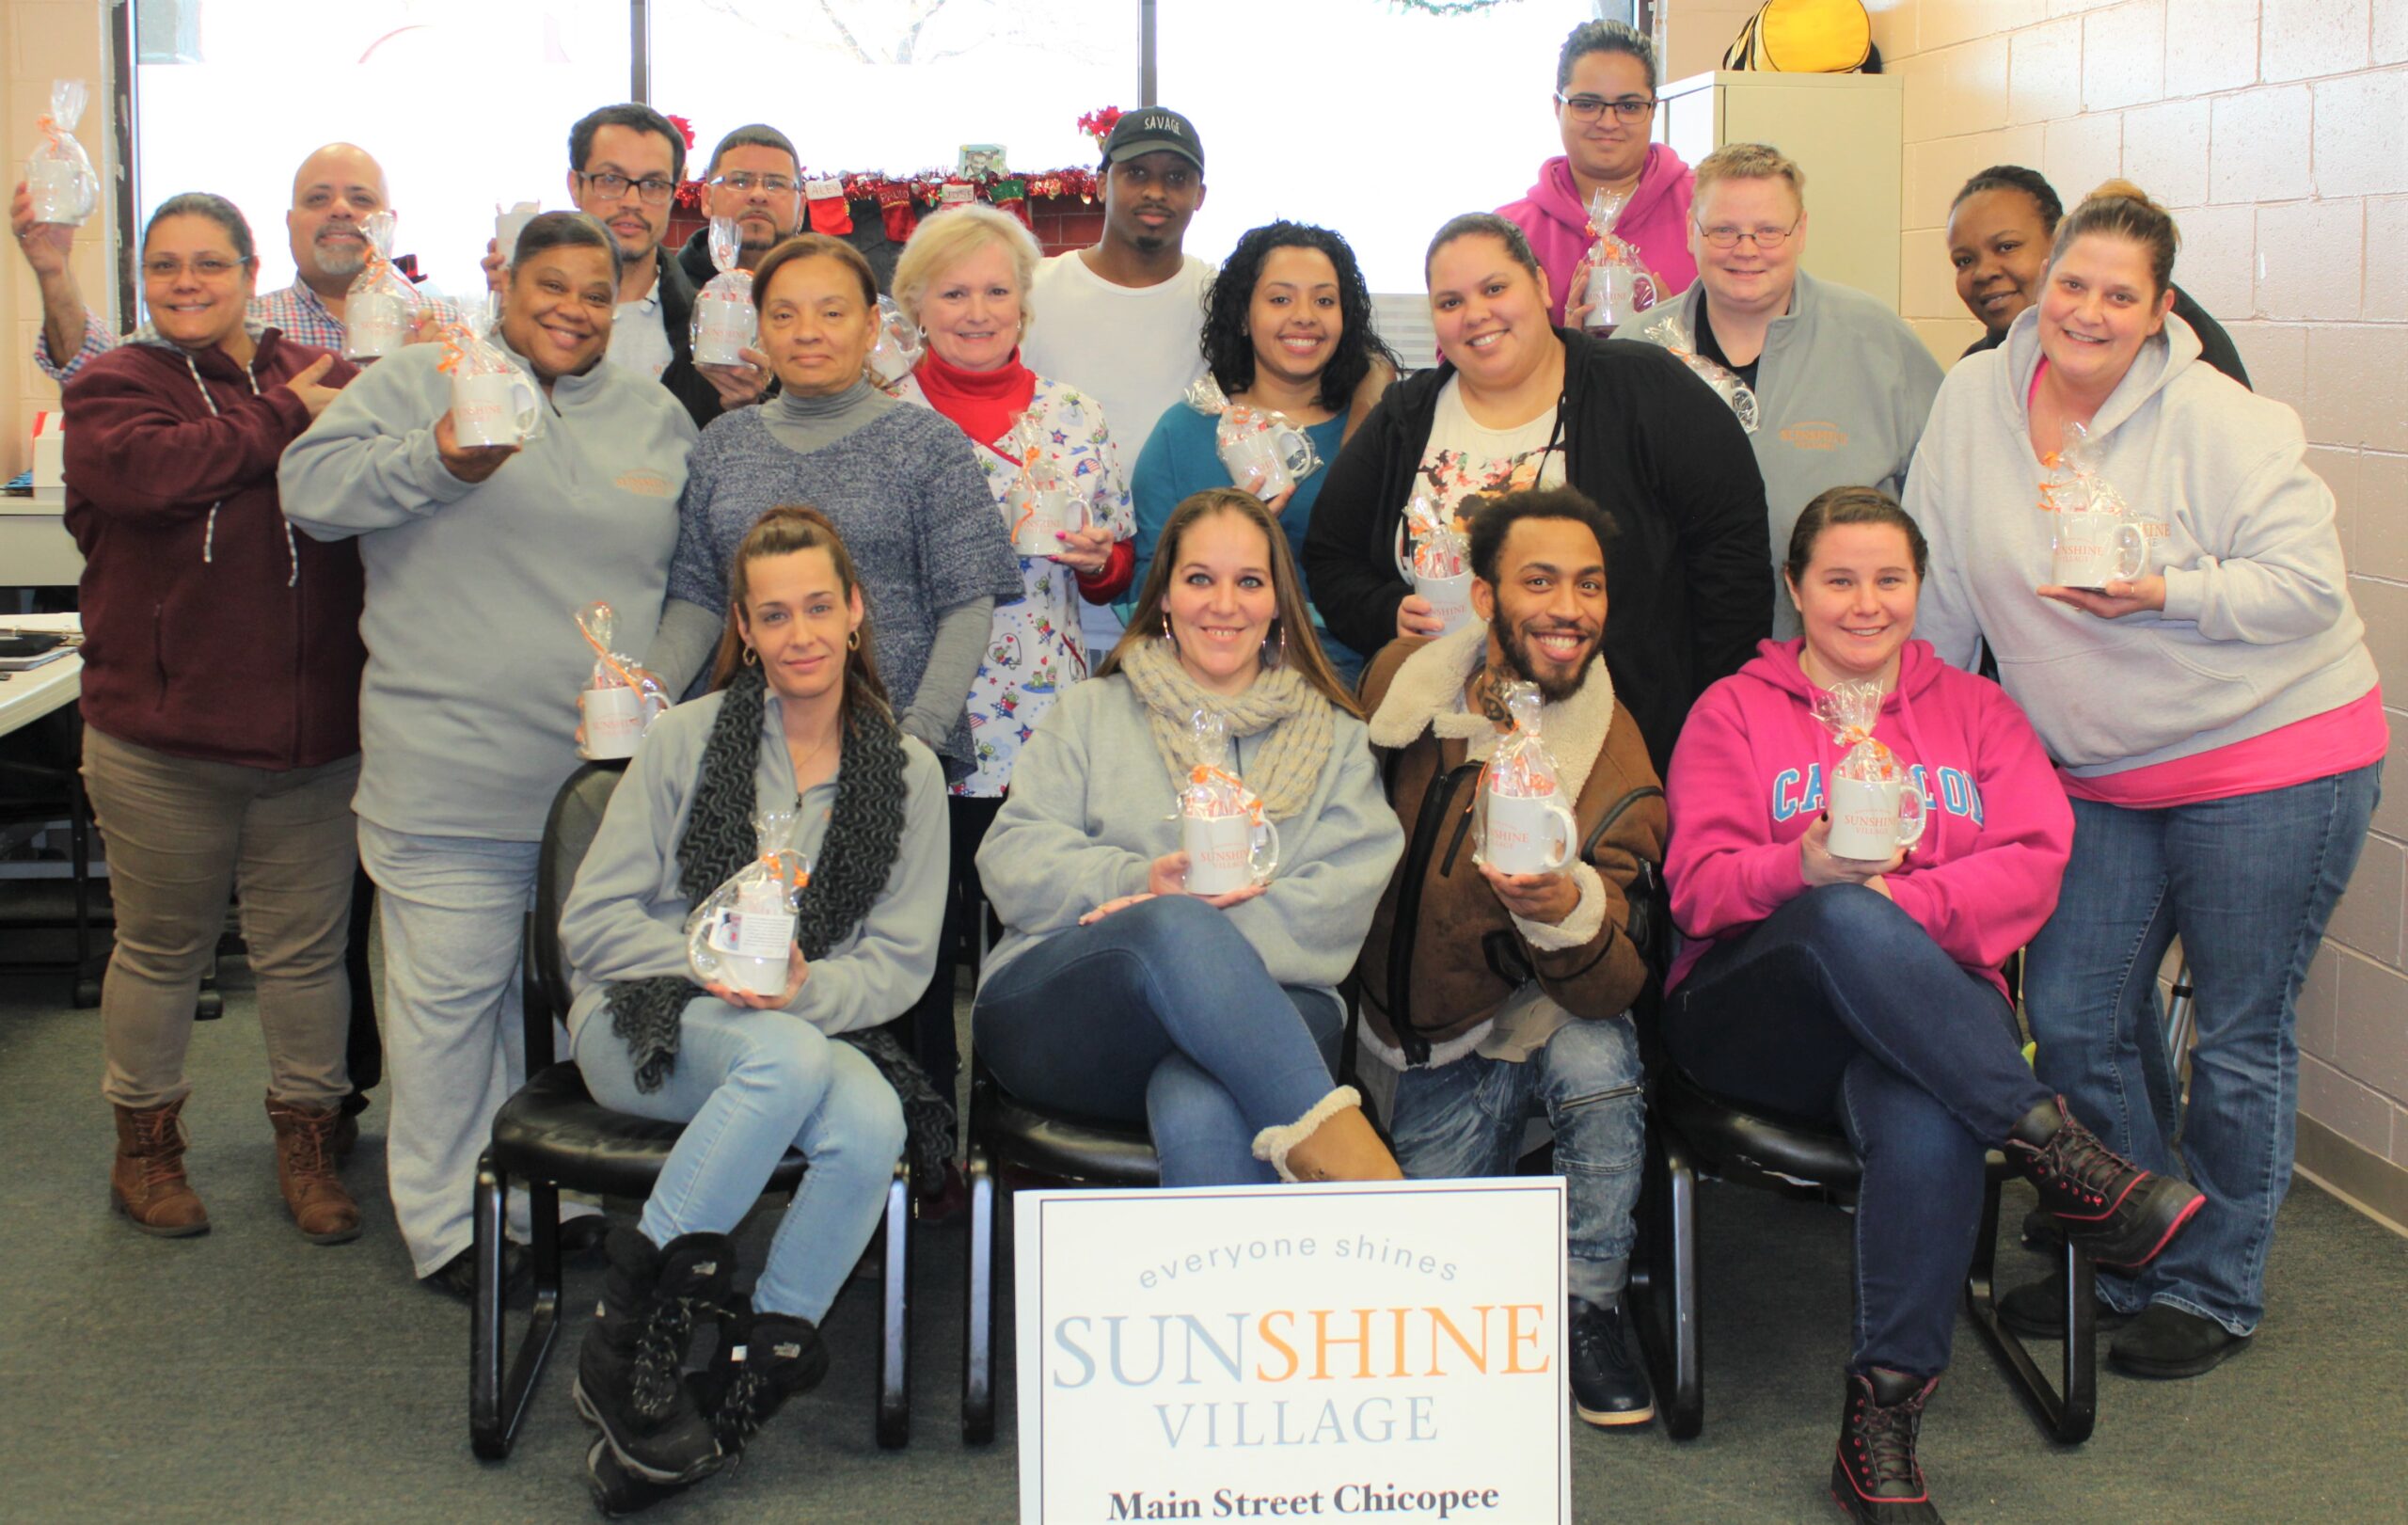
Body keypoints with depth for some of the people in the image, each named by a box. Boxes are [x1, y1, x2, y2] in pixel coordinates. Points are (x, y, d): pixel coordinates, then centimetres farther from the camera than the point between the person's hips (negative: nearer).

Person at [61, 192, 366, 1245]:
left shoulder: (321, 380, 7)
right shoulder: (111, 387, 0)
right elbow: (143, 471, -21)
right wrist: (284, 420, -14)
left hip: (310, 734, 2)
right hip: (159, 736, -1)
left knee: (306, 948, 9)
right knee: (159, 949, 12)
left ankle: (307, 1139, 25)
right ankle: (145, 1145, 30)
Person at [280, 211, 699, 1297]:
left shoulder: (657, 420, 15)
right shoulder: (417, 383, 3)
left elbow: (697, 574, 19)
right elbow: (311, 486, -9)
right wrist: (438, 461, -23)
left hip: (610, 774, 4)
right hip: (450, 772, -4)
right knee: (450, 990, 0)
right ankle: (446, 1218, 11)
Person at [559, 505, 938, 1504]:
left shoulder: (908, 775, 8)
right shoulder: (688, 740, 3)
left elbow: (900, 961, 3)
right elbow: (592, 922, 0)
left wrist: (807, 989, -18)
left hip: (814, 1026, 2)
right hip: (646, 1027, -2)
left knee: (874, 1122, -33)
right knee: (788, 1060, -37)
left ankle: (745, 1383, -21)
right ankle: (625, 1338, -26)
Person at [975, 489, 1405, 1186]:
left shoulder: (1333, 737, 21)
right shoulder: (1093, 712, 22)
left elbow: (1343, 901, 4)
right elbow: (1011, 860, 8)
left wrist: (1215, 931, -14)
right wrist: (1141, 884, -11)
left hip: (1256, 1014, 0)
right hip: (1053, 1016, 1)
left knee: (1200, 1115, -39)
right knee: (1175, 927, -37)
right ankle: (1324, 1132, -43)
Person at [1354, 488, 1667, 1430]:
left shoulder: (1617, 773, -19)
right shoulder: (1400, 686, -8)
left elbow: (1614, 989, -26)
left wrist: (1565, 911, -47)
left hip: (1538, 1024, -2)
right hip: (1421, 1043, 2)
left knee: (1595, 1057, -37)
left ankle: (1591, 1309, -15)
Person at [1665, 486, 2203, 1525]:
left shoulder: (1975, 711, 20)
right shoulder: (1734, 711, 15)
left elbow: (2035, 860, 4)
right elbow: (1698, 883, 1)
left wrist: (1907, 906, -14)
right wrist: (1804, 873, -22)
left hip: (1929, 1006, 1)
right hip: (1756, 1014, -1)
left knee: (1927, 1132, -37)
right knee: (1844, 921, -39)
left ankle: (1882, 1428, -29)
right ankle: (2055, 1150, -37)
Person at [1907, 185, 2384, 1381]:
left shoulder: (2218, 422, -14)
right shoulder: (1975, 398, 0)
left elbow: (2305, 583, -14)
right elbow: (1941, 582, 8)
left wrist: (2164, 590, -26)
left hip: (2275, 753, -5)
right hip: (2104, 773, 5)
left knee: (2239, 1034, 3)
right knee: (2073, 1015, 6)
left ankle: (2211, 1291, 20)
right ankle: (2126, 1261, 26)